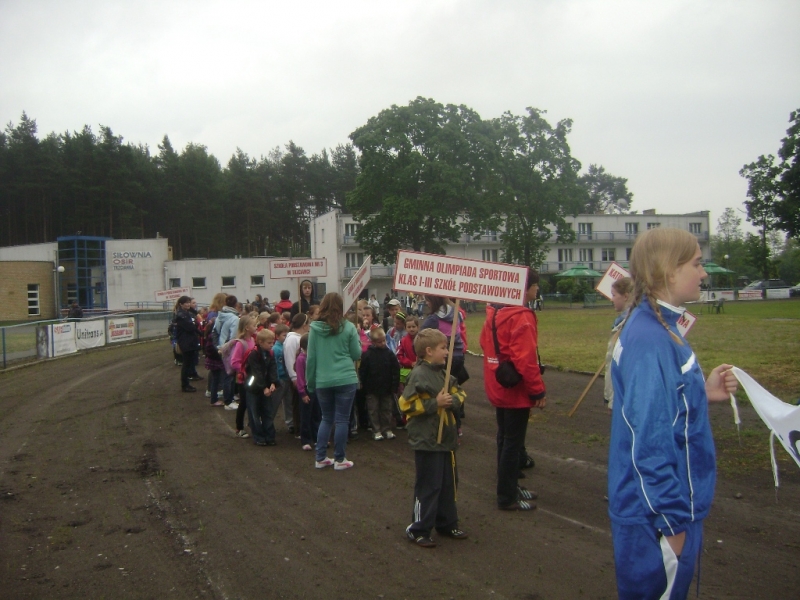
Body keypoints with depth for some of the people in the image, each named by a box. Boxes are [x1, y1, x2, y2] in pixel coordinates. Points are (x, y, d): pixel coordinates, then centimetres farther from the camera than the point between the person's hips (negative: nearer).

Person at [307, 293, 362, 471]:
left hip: (322, 381, 2)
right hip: (346, 379, -2)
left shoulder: (315, 328, -2)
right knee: (342, 419, 6)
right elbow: (356, 354, 2)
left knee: (326, 419, 16)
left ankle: (320, 458, 18)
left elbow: (311, 357, 1)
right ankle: (339, 460, 12)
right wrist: (356, 340, 20)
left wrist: (310, 381, 11)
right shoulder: (348, 327, -5)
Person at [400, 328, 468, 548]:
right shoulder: (419, 375, -16)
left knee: (449, 483, 16)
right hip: (427, 440, -8)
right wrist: (434, 403, -22)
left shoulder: (443, 373, 10)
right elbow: (407, 404, -19)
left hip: (447, 438, 8)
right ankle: (418, 530, 11)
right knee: (428, 486, -1)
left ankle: (447, 524, 30)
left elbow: (459, 392, 12)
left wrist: (453, 400, -10)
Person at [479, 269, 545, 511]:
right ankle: (507, 497, 9)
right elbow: (526, 359, -25)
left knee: (505, 439, 18)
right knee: (513, 443, 0)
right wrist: (538, 391, -17)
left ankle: (510, 487, 31)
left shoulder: (494, 311, 7)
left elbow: (486, 343, 16)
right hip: (516, 390, -9)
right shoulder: (522, 317, -21)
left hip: (498, 388, 9)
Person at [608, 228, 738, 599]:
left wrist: (703, 393, 0)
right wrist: (673, 521, -20)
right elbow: (650, 440, -25)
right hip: (657, 515, -9)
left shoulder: (659, 329, 6)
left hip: (675, 504, 9)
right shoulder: (649, 340, -23)